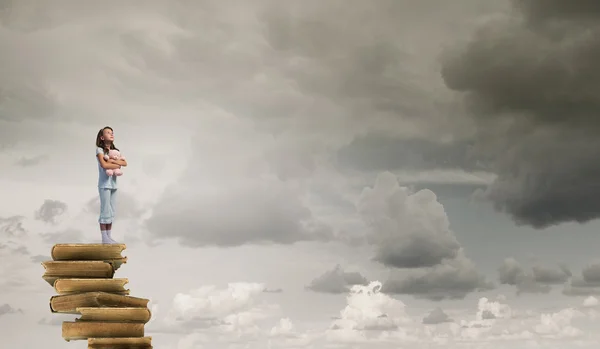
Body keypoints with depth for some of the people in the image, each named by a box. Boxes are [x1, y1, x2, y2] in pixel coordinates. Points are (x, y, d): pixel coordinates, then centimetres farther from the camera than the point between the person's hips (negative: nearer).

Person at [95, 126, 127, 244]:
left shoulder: (115, 150, 13)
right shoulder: (99, 149, -6)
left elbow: (125, 163, 2)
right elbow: (104, 165, -20)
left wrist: (112, 161, -12)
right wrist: (118, 165, -8)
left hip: (113, 184, 7)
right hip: (104, 185, -7)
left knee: (111, 212, 8)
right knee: (105, 211, -5)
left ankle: (109, 236, 13)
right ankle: (104, 238, -1)